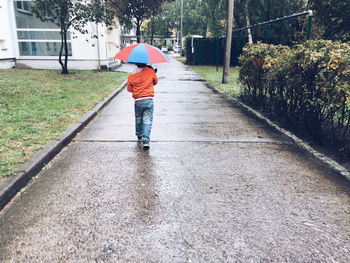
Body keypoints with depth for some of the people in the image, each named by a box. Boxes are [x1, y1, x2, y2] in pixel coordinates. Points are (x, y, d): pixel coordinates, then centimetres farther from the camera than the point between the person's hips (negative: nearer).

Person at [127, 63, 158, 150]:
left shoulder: (131, 75, 3)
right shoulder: (150, 71, -1)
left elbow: (129, 88, 10)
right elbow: (155, 82, 14)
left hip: (137, 101, 2)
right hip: (148, 100, -2)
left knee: (138, 119, 21)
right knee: (148, 120, -3)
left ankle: (139, 136, 36)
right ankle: (146, 140, -14)